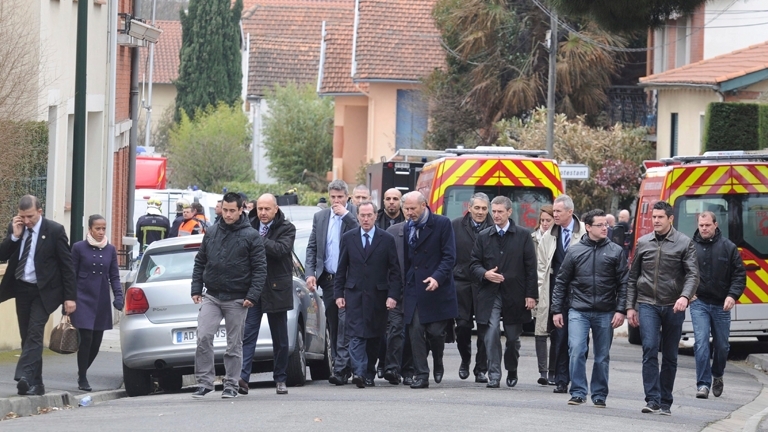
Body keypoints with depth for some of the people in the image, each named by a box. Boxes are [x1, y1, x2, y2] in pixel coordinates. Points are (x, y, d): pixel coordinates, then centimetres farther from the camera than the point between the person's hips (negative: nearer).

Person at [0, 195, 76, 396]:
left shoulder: (54, 231, -9)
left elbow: (67, 264, -6)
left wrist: (70, 297, -10)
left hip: (43, 291, -5)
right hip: (21, 289, 5)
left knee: (34, 333, -19)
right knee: (27, 337, 6)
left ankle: (24, 376, -29)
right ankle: (35, 384, 11)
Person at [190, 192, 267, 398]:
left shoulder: (251, 236, -2)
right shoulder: (211, 234, 9)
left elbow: (260, 268, -4)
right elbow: (200, 263, 15)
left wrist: (253, 295, -13)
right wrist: (196, 289, 5)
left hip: (237, 300, -3)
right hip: (211, 297, 3)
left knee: (234, 345, 4)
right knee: (203, 337, -10)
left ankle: (231, 385, 12)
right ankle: (204, 381, -4)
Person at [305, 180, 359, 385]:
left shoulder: (353, 217, 0)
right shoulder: (320, 217, 13)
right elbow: (311, 247, 12)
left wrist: (346, 214, -15)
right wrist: (310, 273, 1)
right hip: (327, 279, 5)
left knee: (345, 323, -12)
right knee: (333, 325, 10)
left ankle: (340, 369, -15)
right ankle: (341, 367, 18)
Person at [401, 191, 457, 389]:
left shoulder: (442, 224, -4)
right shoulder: (408, 228, 11)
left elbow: (449, 256, -9)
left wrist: (437, 277, -22)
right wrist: (404, 285, 9)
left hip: (437, 289, -4)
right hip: (413, 289, 4)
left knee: (435, 331, -3)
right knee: (416, 333, -3)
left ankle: (438, 365, 25)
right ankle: (421, 375, 0)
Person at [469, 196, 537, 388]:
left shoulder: (523, 235, 3)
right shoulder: (483, 236, 9)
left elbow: (531, 267, 1)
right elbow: (474, 264, 9)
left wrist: (531, 294, -5)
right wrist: (485, 274, -13)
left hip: (514, 295, -1)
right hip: (489, 295, 1)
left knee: (513, 338, 8)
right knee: (491, 335, -11)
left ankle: (512, 371, 31)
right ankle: (494, 376, -8)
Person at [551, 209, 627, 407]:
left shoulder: (615, 251, 3)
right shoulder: (575, 251, 5)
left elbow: (623, 283, 2)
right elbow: (561, 282, 9)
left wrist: (621, 310, -6)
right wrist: (556, 310, 5)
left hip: (605, 314, 0)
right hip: (579, 311, 0)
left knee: (602, 357, 7)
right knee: (576, 351, -12)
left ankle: (599, 395, 17)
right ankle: (578, 393, -5)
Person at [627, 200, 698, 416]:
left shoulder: (684, 243, 0)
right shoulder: (643, 243, 9)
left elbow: (692, 274, -7)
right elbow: (633, 276, 14)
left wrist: (685, 296, -25)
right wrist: (630, 306, 9)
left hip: (673, 307, -1)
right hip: (647, 304, 1)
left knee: (670, 356, 7)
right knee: (650, 349, -15)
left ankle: (665, 402, 15)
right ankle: (652, 399, -16)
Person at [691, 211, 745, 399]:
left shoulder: (728, 248, 2)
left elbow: (739, 275, 3)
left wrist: (732, 295, -10)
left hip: (721, 305, 1)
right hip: (698, 302, -1)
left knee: (722, 345, 11)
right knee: (701, 343, -12)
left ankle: (717, 375, 36)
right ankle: (703, 384, -11)